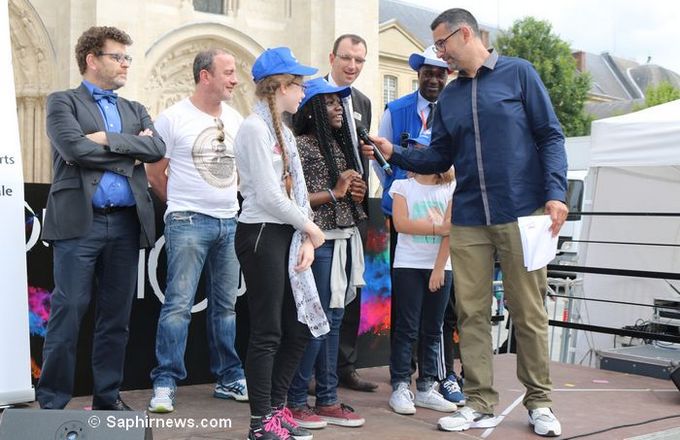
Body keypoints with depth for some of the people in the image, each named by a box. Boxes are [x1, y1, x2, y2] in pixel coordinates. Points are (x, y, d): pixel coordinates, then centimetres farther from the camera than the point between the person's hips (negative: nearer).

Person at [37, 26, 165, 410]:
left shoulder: (135, 110, 19)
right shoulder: (63, 102, 5)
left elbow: (157, 148, 1)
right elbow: (74, 149, -13)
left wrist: (108, 139, -9)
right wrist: (129, 151, -4)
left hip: (126, 224, 5)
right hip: (80, 221, -4)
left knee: (117, 315, 8)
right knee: (68, 313, -3)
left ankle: (108, 397, 19)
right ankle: (53, 402, 6)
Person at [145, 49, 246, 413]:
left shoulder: (235, 119, 11)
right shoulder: (173, 118, -5)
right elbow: (155, 173, 1)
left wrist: (229, 203, 15)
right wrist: (184, 206, 8)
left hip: (230, 222, 5)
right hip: (189, 223, -5)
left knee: (225, 305, 11)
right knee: (179, 304, -7)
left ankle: (229, 379, 20)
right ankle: (165, 383, 1)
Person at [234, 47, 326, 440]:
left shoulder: (281, 131, 17)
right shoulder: (255, 128, -11)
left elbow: (295, 191, 13)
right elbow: (269, 195, -17)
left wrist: (307, 239, 1)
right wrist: (311, 228, -6)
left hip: (287, 237, 9)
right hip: (261, 236, -9)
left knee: (300, 329, 12)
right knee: (267, 333, -3)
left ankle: (277, 407, 25)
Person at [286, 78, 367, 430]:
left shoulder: (340, 144, 16)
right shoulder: (302, 145, -8)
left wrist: (358, 193, 3)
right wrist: (335, 192, -15)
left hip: (344, 239, 8)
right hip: (319, 241, -8)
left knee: (333, 320, 10)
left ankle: (327, 400, 17)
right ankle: (295, 402, 7)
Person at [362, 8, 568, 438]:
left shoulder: (518, 73, 2)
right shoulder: (448, 97, 15)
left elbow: (550, 136, -2)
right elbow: (439, 159, 14)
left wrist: (555, 193, -12)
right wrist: (394, 153, 0)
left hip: (521, 214, -4)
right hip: (468, 220, 5)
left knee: (529, 313, 2)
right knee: (472, 314, 5)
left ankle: (540, 402, 16)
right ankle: (480, 404, 15)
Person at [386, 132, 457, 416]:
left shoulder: (450, 189, 3)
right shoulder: (403, 186, 3)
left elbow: (450, 231, -5)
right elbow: (400, 223, -10)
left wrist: (439, 269, -12)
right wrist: (437, 228, -13)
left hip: (440, 267, 2)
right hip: (408, 266, -2)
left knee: (433, 329, 7)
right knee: (407, 327, -2)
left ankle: (426, 388, 15)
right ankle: (400, 388, 4)